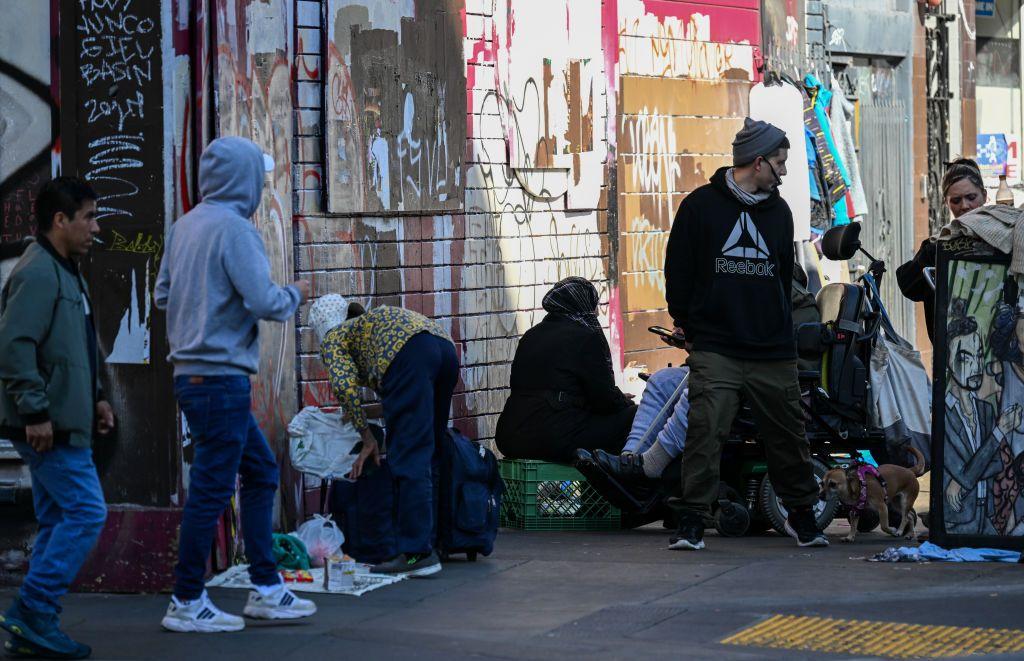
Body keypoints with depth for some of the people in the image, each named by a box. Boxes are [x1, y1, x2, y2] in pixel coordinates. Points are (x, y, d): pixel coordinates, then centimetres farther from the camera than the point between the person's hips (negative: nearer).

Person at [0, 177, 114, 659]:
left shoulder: (64, 273, 19)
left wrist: (94, 398, 21)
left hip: (63, 423, 11)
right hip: (49, 426, -11)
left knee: (58, 520, 11)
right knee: (86, 513, -11)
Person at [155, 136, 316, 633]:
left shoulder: (185, 225, 10)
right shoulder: (234, 228, -15)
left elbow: (163, 294, 17)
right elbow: (263, 301, -20)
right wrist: (295, 295, 0)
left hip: (191, 371, 9)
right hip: (221, 377, -9)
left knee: (261, 471, 18)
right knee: (212, 488, -3)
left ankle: (266, 589, 21)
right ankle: (187, 604, 3)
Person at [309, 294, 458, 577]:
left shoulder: (333, 337, 19)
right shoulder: (368, 322, 39)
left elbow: (344, 385, 0)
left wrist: (367, 438, 7)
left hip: (409, 352, -8)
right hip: (445, 345, 8)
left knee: (409, 457, -8)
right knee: (428, 455, 14)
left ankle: (417, 552, -13)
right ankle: (427, 542, 14)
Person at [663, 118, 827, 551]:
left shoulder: (778, 211, 13)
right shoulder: (701, 206, -1)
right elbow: (678, 269, 4)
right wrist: (686, 321, 4)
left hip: (772, 351, 4)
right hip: (714, 348, -4)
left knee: (787, 433, 8)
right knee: (706, 430, -12)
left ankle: (801, 514, 23)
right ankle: (692, 521, -7)